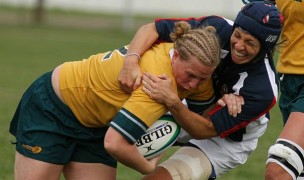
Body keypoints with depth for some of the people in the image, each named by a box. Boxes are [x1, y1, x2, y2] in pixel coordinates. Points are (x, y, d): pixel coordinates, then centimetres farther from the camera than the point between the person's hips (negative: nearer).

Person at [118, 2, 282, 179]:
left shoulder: (263, 90, -35)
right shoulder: (218, 28, -23)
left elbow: (205, 130, -32)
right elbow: (152, 29, -22)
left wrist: (172, 100, -49)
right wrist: (131, 61, -41)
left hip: (224, 143, -6)